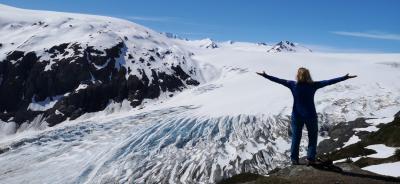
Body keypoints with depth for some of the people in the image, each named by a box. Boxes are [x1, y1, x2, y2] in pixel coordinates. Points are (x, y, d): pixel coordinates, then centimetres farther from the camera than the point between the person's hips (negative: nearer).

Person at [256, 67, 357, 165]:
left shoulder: (293, 85, -10)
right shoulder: (313, 85, -12)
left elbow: (278, 80, -5)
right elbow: (329, 82, -7)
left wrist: (265, 75, 4)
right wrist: (345, 77, 0)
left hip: (296, 116, 2)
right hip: (310, 116, -1)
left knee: (295, 137, 13)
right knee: (312, 137, 14)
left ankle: (294, 159, 18)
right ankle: (310, 158, 13)